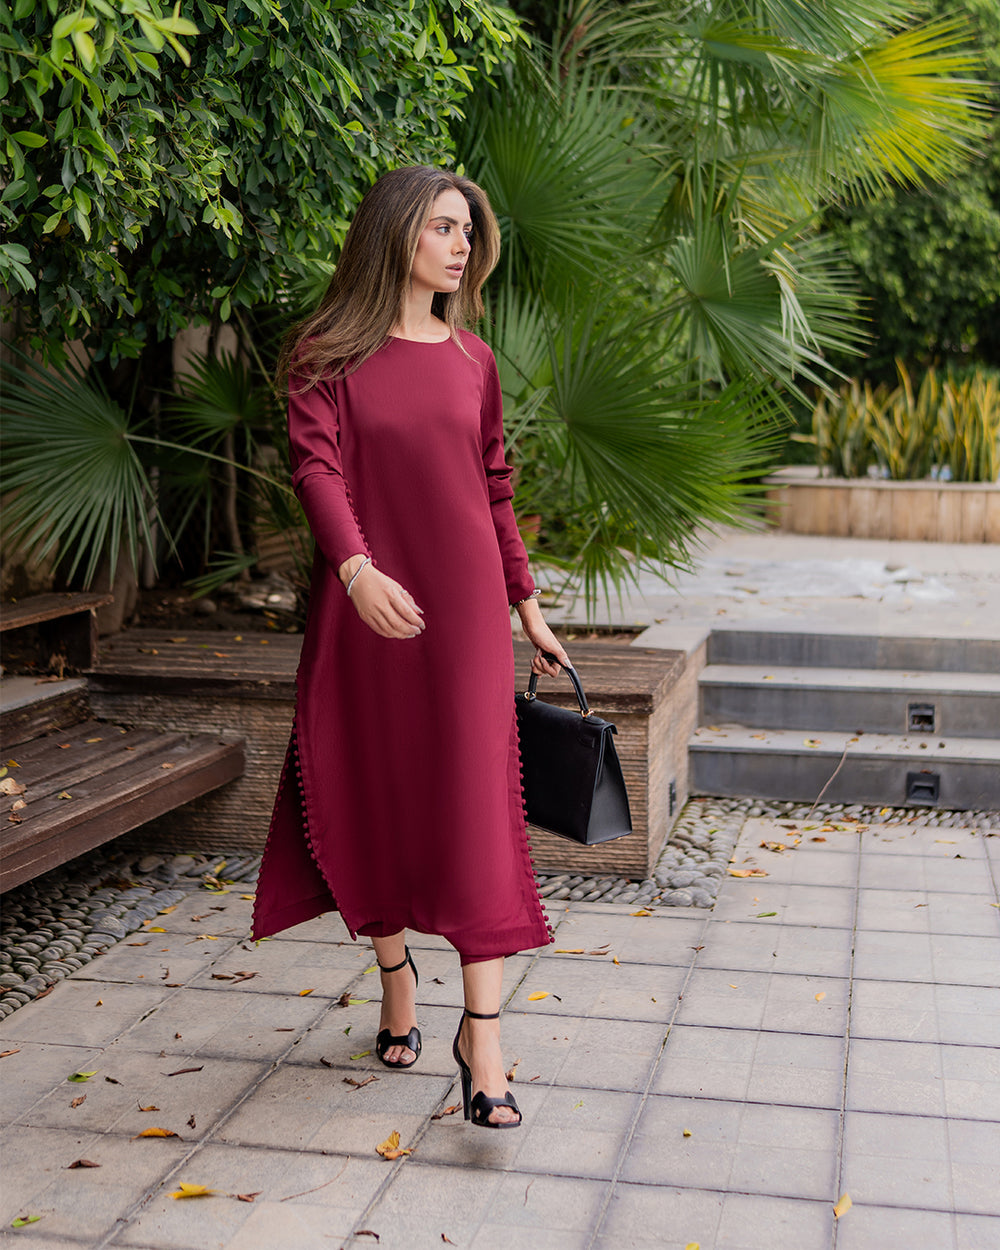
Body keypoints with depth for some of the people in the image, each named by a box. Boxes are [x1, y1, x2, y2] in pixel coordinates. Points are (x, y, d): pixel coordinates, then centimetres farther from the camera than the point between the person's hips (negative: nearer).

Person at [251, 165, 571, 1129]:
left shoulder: (472, 360, 9)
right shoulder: (325, 354, 0)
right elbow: (316, 467, -14)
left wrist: (527, 607, 16)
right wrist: (357, 568, -31)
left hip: (465, 602, 1)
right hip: (366, 605, -1)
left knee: (475, 805, -6)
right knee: (374, 797, 8)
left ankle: (482, 1039, -4)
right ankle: (397, 983, 30)